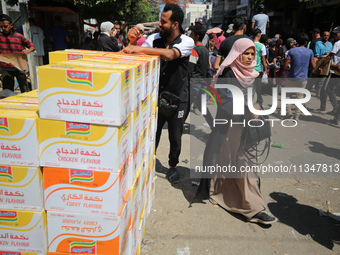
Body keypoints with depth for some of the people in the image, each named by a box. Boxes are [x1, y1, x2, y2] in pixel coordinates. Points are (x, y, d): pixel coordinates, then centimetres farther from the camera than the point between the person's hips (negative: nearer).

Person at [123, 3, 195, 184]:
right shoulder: (154, 39, -2)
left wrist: (140, 48, -35)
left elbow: (170, 54, -31)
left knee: (175, 137, 11)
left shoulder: (187, 42, -11)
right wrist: (132, 42, -23)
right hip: (156, 96, 2)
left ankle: (173, 166, 33)